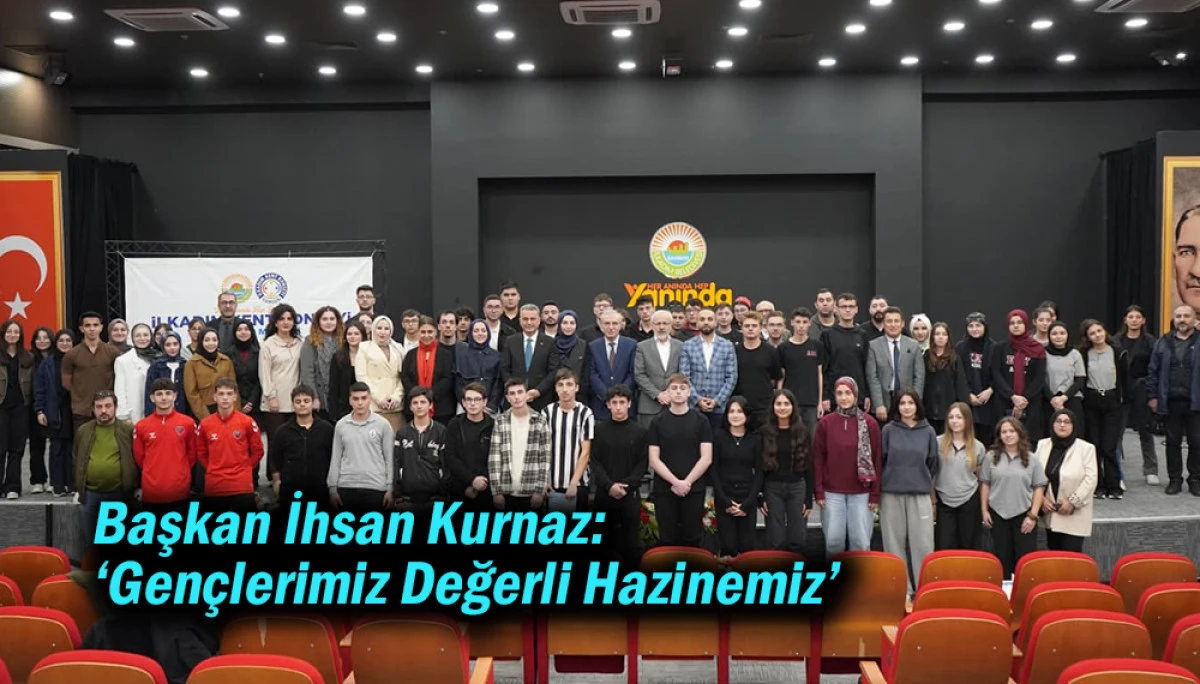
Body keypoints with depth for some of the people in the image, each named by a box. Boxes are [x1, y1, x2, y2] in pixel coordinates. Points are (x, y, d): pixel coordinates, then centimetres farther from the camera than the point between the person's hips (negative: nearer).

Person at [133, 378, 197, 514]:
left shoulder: (188, 423, 2)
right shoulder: (141, 426, 4)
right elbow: (139, 457, 12)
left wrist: (180, 473, 8)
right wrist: (154, 473, 11)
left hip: (180, 491, -1)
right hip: (151, 491, 1)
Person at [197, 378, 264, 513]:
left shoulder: (247, 422, -2)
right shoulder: (205, 424, 3)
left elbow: (257, 451, 5)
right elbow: (201, 453, 14)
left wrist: (243, 469, 2)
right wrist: (213, 471, 6)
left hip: (242, 486, -2)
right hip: (214, 486, 2)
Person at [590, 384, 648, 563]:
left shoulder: (640, 432, 5)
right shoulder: (598, 429, 5)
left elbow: (643, 464, 0)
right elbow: (594, 461, -1)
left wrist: (626, 486, -13)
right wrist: (609, 485, -13)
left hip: (630, 494, 0)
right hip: (604, 493, 1)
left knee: (631, 540, 2)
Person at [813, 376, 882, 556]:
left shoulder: (869, 423, 1)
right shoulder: (825, 423, 2)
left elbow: (876, 459, 2)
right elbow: (818, 459, 3)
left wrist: (875, 494, -1)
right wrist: (818, 491, -3)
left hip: (861, 492, 0)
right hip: (832, 492, 0)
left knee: (861, 541, 2)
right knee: (833, 540, 3)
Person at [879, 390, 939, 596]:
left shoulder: (928, 432, 6)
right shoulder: (888, 430, 4)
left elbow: (933, 463, 12)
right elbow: (880, 459, 7)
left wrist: (928, 485, 13)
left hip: (920, 494, 0)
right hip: (891, 494, 0)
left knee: (922, 543, -2)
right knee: (895, 542, 2)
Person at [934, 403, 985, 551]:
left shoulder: (978, 447, 2)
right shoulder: (938, 443, -3)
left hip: (969, 502, 1)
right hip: (944, 501, -1)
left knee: (968, 547, 8)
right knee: (944, 549, 0)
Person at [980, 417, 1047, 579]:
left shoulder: (1031, 459, -1)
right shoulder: (991, 458, 1)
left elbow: (1039, 488, 0)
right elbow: (985, 484, 6)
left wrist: (1033, 515, -6)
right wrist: (984, 510, 2)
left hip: (1023, 515, -1)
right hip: (998, 515, 1)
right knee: (1002, 558, 8)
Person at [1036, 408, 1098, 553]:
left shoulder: (1086, 448, -7)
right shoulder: (1042, 445, 6)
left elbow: (1090, 478, -11)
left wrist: (1073, 501, -15)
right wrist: (1041, 498, -7)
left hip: (1074, 515, -4)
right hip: (1050, 513, 4)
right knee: (1054, 554, 13)